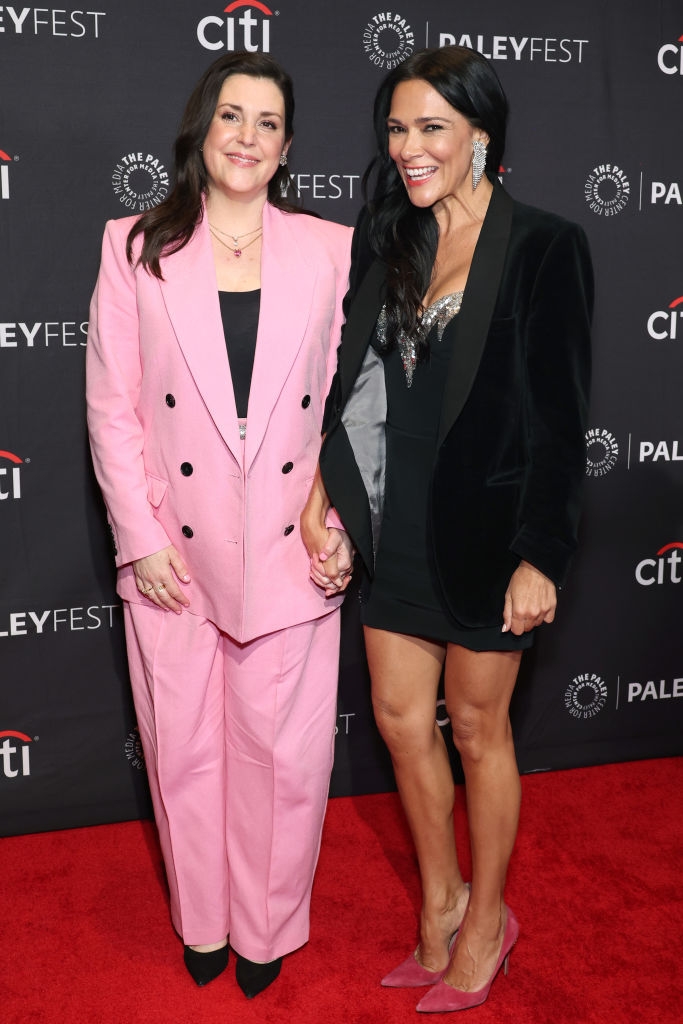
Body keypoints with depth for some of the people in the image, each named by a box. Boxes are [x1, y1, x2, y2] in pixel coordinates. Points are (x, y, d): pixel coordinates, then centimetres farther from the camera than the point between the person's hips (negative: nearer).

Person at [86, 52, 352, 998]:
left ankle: (266, 929, 33)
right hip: (176, 553, 0)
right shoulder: (136, 248, 2)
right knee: (186, 745, 13)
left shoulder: (330, 249, 4)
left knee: (283, 748, 9)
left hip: (289, 550, 0)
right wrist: (141, 538, -6)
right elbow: (112, 405, 0)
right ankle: (203, 922, 38)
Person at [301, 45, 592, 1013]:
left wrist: (540, 559, -14)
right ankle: (440, 902, 36)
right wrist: (322, 496, -4)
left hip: (485, 525, -5)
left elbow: (560, 417, -12)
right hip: (398, 523, 6)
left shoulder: (545, 249, -10)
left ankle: (486, 922, 33)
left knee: (476, 726, 9)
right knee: (400, 714, 13)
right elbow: (352, 382, 8)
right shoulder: (385, 242, 8)